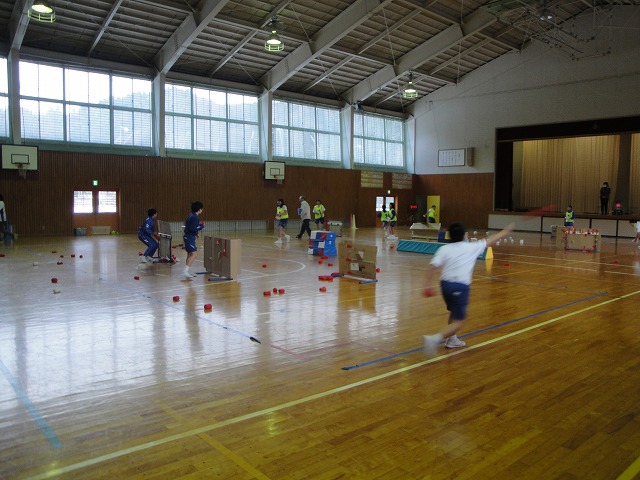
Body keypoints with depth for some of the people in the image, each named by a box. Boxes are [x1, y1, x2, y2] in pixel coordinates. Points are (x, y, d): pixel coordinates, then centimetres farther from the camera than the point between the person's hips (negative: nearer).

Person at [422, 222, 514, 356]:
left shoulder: (444, 249, 4)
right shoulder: (472, 247, 4)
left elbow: (433, 267, -9)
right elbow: (491, 239, 19)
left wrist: (429, 285, -5)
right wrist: (506, 230, 34)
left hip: (445, 284, 4)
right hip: (460, 287, -4)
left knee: (455, 312, 30)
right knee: (458, 322, -2)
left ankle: (452, 339, 37)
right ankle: (435, 339, -24)